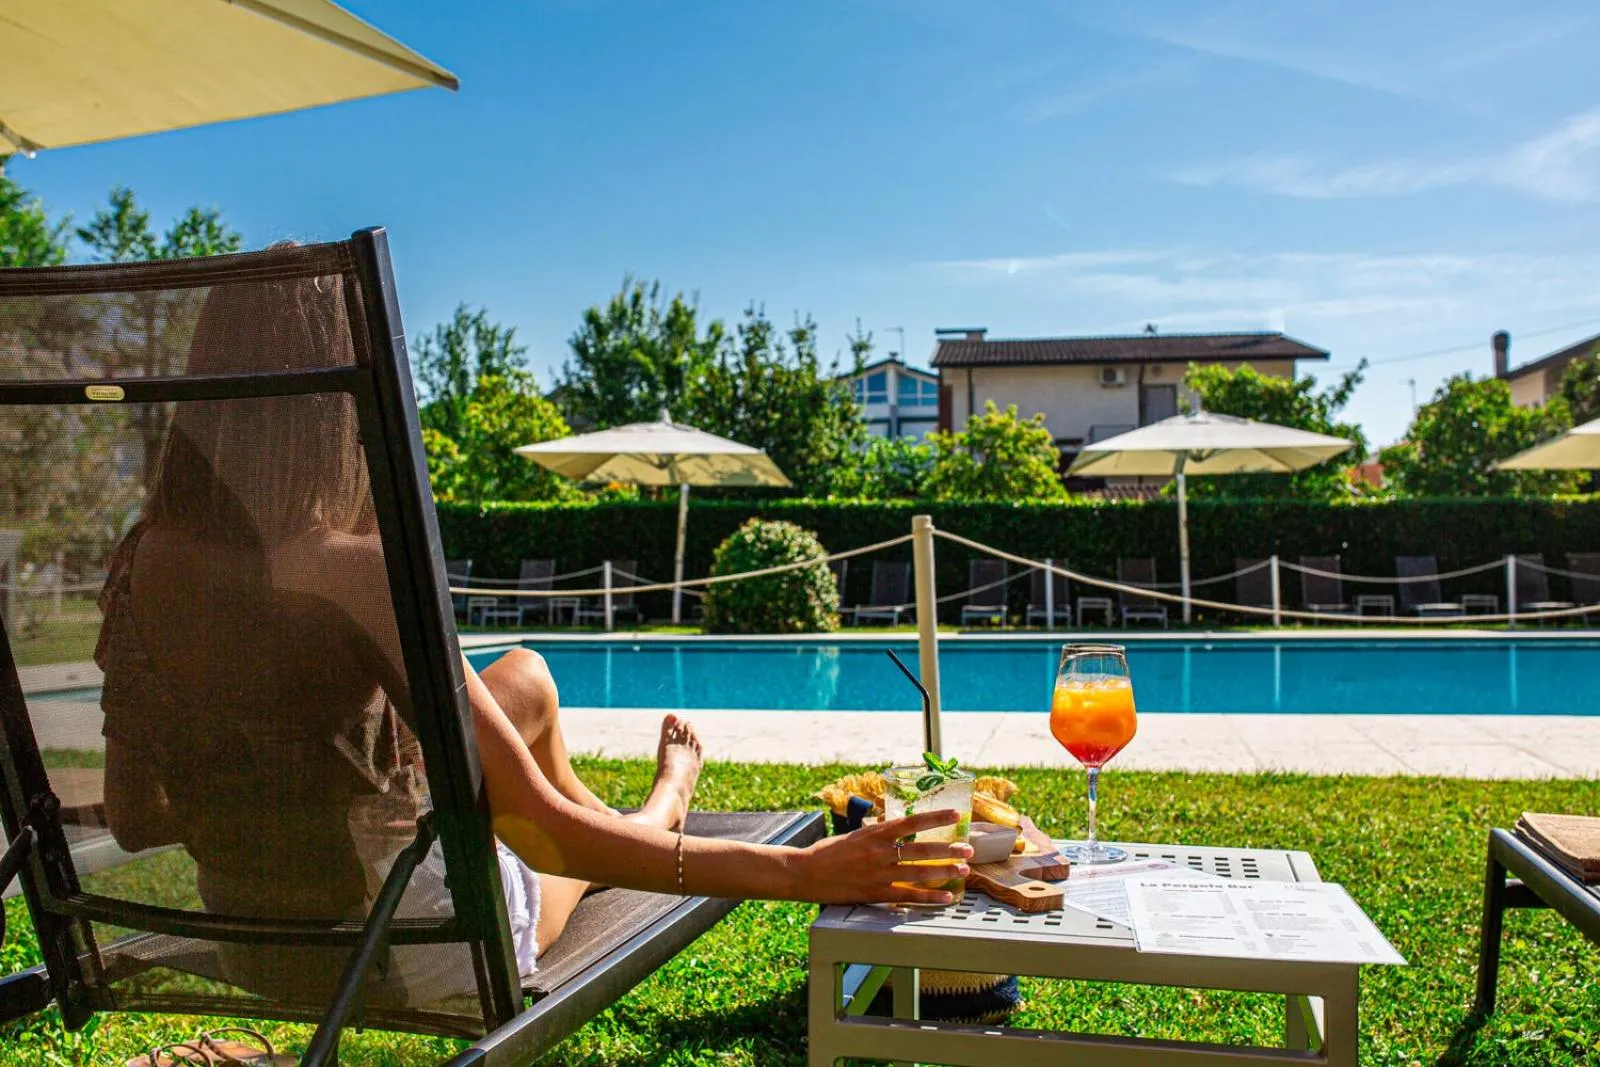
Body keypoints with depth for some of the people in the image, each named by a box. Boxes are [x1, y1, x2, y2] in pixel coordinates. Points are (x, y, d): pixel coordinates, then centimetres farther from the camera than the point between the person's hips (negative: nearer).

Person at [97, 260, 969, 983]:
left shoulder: (144, 562, -9)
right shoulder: (351, 571, -29)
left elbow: (133, 819, 2)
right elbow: (533, 821, -29)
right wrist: (801, 871, -28)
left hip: (248, 950, 5)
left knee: (523, 679, 22)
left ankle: (624, 819, 51)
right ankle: (657, 809, 57)